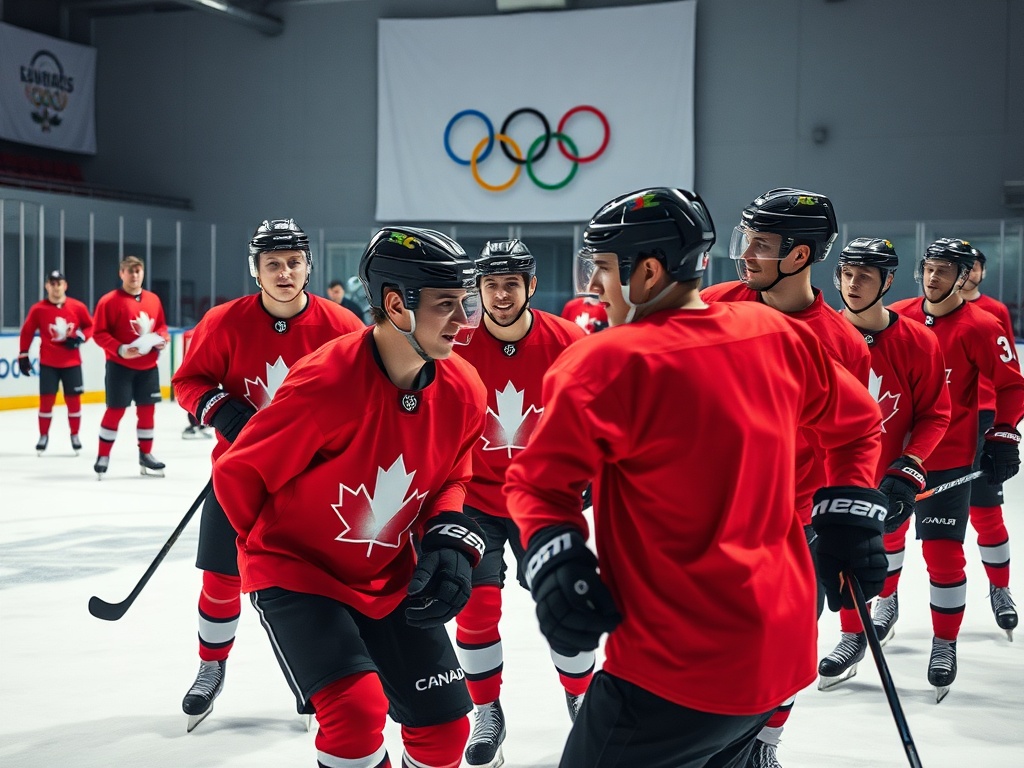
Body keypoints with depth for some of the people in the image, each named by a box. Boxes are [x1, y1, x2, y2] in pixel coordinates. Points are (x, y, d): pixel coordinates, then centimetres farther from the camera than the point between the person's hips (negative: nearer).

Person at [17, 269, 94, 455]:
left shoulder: (78, 307, -6)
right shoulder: (38, 309, -8)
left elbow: (90, 326, 7)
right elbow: (27, 332, 1)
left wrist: (80, 337, -12)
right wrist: (23, 356, 1)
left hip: (72, 362, 1)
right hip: (48, 363, -1)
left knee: (73, 398, 5)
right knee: (47, 398, 0)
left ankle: (75, 435, 21)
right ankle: (44, 436, 15)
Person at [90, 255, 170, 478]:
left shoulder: (153, 300, 6)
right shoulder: (109, 301, -10)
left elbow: (161, 325, 18)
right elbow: (99, 333, -11)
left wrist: (162, 338, -4)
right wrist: (120, 349, -22)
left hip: (148, 366, 5)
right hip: (120, 366, -5)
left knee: (147, 408, 8)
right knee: (115, 409, -4)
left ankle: (145, 455, 20)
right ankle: (103, 456, 7)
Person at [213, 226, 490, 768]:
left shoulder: (464, 392, -10)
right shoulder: (326, 384, -29)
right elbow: (236, 473, -15)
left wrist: (451, 539, -11)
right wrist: (270, 548, 1)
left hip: (390, 579, 6)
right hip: (295, 570, -6)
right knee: (357, 707, -24)